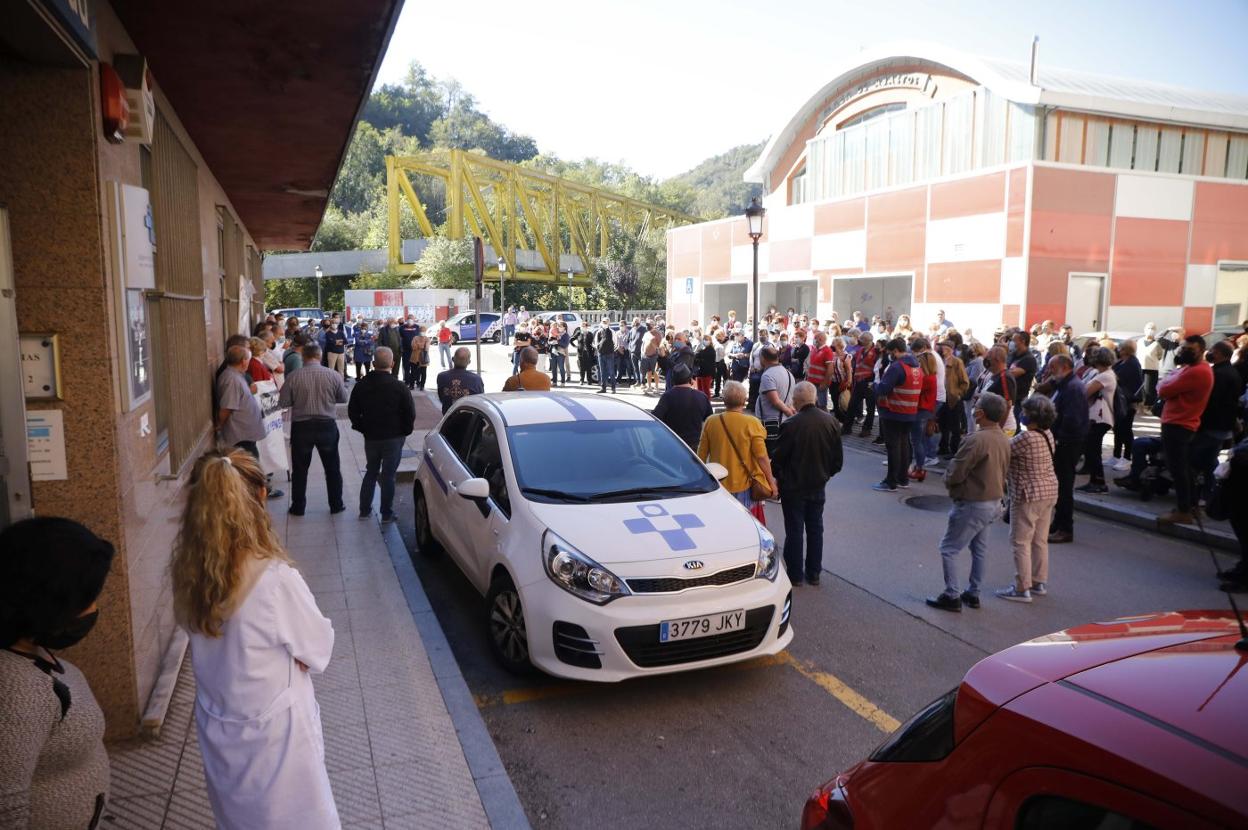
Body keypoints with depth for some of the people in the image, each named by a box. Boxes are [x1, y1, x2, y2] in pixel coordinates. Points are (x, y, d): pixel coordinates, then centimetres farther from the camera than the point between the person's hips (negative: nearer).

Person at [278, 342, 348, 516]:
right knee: (332, 468, 14)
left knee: (300, 469, 12)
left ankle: (298, 507, 20)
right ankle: (336, 505, 21)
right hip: (327, 425, 1)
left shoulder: (294, 377, -10)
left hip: (301, 426, 0)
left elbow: (283, 402, -6)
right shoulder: (333, 375, -9)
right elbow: (343, 398, 2)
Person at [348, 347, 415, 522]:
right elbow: (410, 414, -11)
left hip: (370, 437, 3)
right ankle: (387, 514, 8)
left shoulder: (361, 385, -3)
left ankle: (364, 510, 21)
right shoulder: (399, 387, -14)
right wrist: (404, 431, 4)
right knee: (388, 475, 4)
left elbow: (353, 412, 4)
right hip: (393, 437, -3)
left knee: (371, 472, 18)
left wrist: (363, 428, 14)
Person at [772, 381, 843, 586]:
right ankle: (813, 573, 24)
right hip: (818, 485, 5)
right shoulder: (831, 422, -7)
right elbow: (838, 458, 2)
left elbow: (778, 459, -14)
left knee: (794, 530, 8)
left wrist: (779, 477, 6)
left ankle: (795, 574, 16)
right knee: (815, 529, 16)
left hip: (793, 487, -4)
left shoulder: (791, 425, -23)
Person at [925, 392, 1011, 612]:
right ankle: (973, 593, 30)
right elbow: (1003, 471, 12)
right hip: (993, 501, 9)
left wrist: (947, 479, -1)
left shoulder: (977, 439, -27)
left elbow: (955, 474, -22)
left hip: (973, 504, -9)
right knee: (979, 548, 19)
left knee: (949, 549, 3)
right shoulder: (1003, 439, 1)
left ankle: (951, 596, 6)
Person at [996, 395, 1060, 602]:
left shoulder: (1025, 438, -24)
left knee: (1021, 542, 0)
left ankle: (1022, 589, 3)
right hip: (1048, 492, 9)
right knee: (1040, 540, 17)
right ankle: (1039, 583, 27)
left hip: (1028, 496, -9)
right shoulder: (1048, 435, 5)